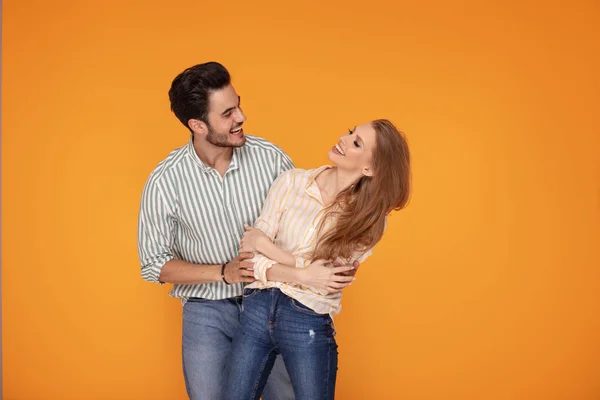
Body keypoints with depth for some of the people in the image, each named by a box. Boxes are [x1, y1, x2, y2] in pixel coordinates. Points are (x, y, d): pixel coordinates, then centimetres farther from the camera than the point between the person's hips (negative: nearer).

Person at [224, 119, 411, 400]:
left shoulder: (369, 218, -5)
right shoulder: (292, 182, -3)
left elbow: (324, 278, -12)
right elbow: (254, 260, -5)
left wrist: (264, 244, -9)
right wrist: (302, 275, -21)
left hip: (309, 325, -2)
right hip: (256, 311, 2)